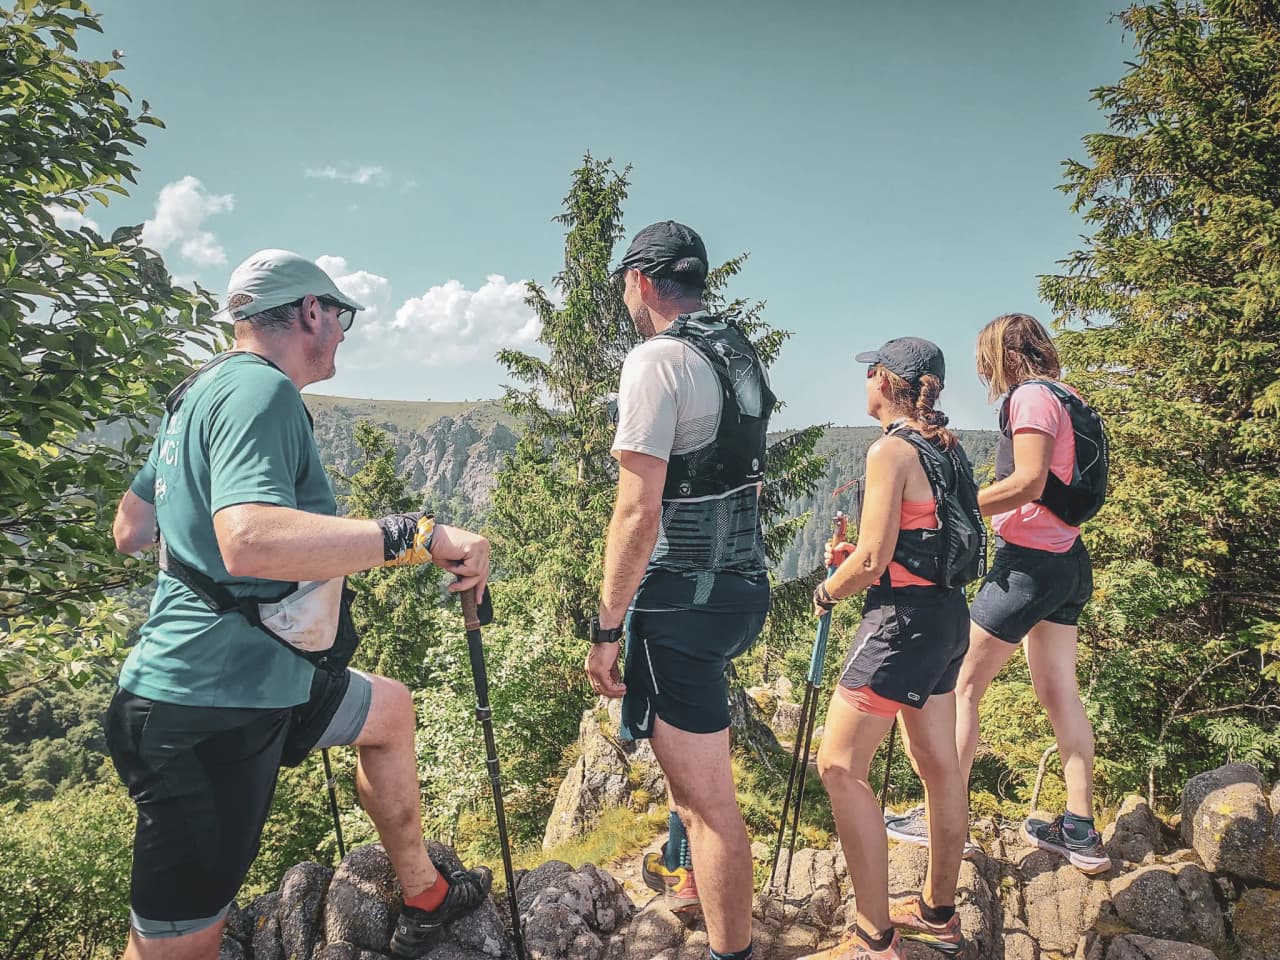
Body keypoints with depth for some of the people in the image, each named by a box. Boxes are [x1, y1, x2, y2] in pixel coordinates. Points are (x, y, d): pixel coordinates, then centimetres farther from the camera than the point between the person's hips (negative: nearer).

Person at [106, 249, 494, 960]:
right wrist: (422, 534, -35)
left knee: (390, 710, 26)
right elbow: (249, 541, -37)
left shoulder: (197, 392, 12)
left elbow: (129, 531, 21)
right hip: (210, 713, -11)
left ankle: (423, 899, 39)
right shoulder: (261, 389, -19)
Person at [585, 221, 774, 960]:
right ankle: (684, 865, 49)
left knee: (710, 795, 1)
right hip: (745, 585, 10)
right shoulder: (741, 354, 11)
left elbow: (638, 512, -22)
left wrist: (607, 629, -16)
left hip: (683, 596, -10)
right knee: (690, 748, 31)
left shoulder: (659, 358, -15)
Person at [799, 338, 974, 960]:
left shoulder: (890, 450, -16)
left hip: (903, 618, -10)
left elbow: (872, 561, -19)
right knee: (939, 765, 17)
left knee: (840, 766, -5)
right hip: (947, 614, 10)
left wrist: (826, 592, -1)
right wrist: (856, 556, 13)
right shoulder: (946, 449, 12)